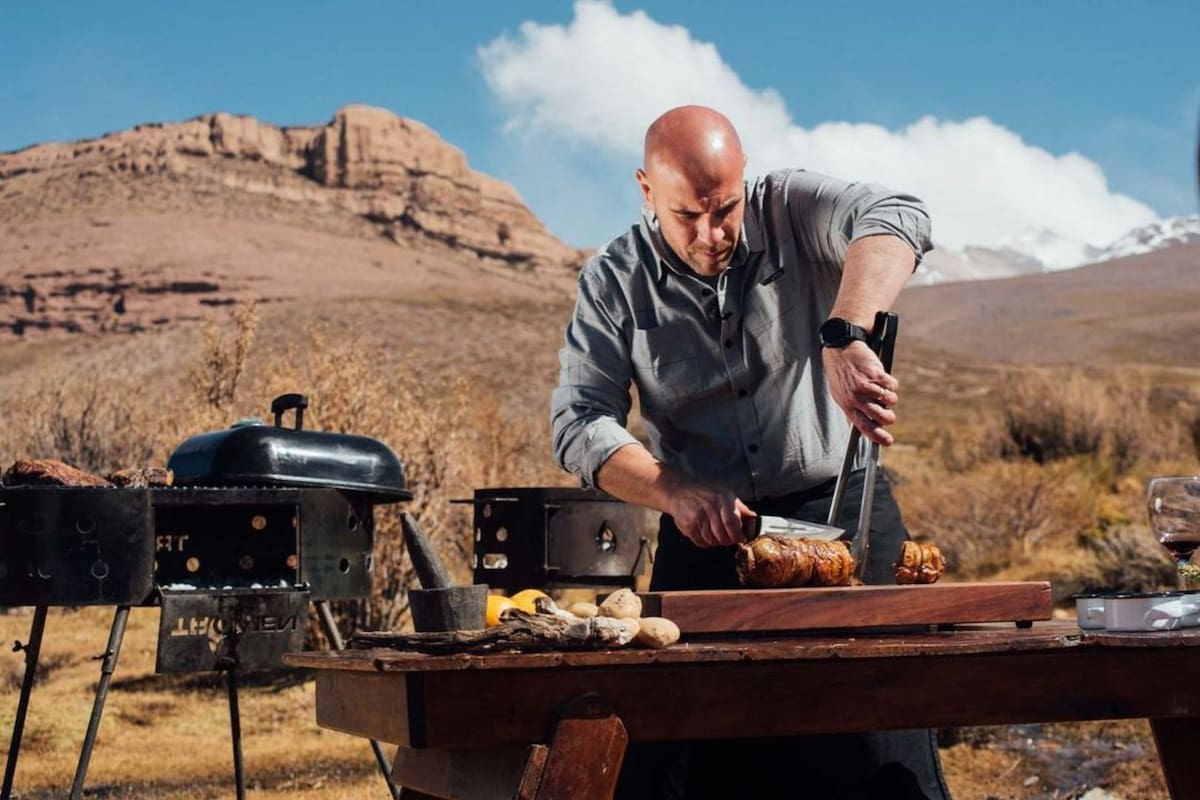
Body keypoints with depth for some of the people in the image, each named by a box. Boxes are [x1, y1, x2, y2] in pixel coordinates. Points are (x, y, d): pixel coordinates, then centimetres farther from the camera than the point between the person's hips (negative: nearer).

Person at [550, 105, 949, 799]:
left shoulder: (791, 210, -3)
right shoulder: (615, 282, 2)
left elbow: (897, 219, -23)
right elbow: (580, 421, -5)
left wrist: (846, 338, -41)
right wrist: (676, 494, -22)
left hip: (843, 512, -1)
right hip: (707, 534, 2)